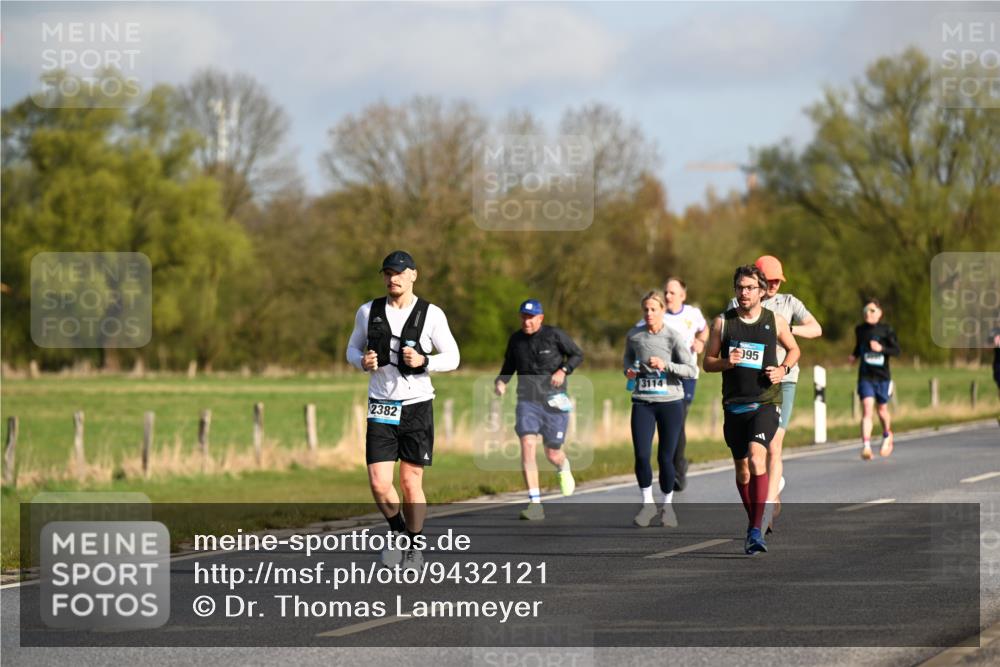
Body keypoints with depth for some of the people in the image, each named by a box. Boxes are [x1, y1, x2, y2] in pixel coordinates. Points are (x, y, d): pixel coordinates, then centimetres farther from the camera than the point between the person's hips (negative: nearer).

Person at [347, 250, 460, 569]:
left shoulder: (431, 315, -4)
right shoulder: (368, 312, 3)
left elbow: (452, 358, 1)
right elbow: (353, 349, 15)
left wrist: (423, 361, -17)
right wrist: (363, 362, -8)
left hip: (417, 404, -2)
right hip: (381, 408, 2)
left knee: (411, 484, 2)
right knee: (379, 484, -9)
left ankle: (415, 545, 22)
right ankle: (399, 533, 18)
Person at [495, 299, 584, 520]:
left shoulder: (555, 335, -5)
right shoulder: (516, 339, 5)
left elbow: (577, 354, 3)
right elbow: (509, 364, 19)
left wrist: (563, 370, -15)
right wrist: (501, 381, 0)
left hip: (553, 400, -2)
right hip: (527, 401, 2)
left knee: (552, 454, 5)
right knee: (527, 445, -19)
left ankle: (564, 469, 47)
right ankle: (535, 503, -18)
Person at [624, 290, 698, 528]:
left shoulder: (673, 337, -7)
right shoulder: (634, 335, 3)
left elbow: (691, 370, -9)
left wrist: (665, 365, -21)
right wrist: (629, 370, 2)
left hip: (670, 403, -2)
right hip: (642, 402, 2)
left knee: (665, 457, 0)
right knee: (641, 456, -9)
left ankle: (667, 505, 20)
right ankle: (647, 503, 10)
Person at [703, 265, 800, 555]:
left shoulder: (776, 321, 3)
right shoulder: (723, 322, 3)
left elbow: (793, 349, 19)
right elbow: (707, 362, 7)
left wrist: (783, 369, -1)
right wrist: (726, 362, -14)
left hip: (766, 403, -3)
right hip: (734, 405, 3)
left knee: (756, 457, -23)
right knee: (742, 469, 9)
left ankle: (756, 531, -25)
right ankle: (754, 524, 29)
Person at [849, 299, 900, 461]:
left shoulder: (886, 330, -5)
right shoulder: (860, 330, 5)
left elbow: (896, 350, -6)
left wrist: (881, 348, -22)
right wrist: (854, 356, 1)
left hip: (882, 376, -1)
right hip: (865, 376, 1)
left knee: (882, 410, 14)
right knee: (867, 409, -15)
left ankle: (887, 435, 45)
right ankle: (866, 446, -22)